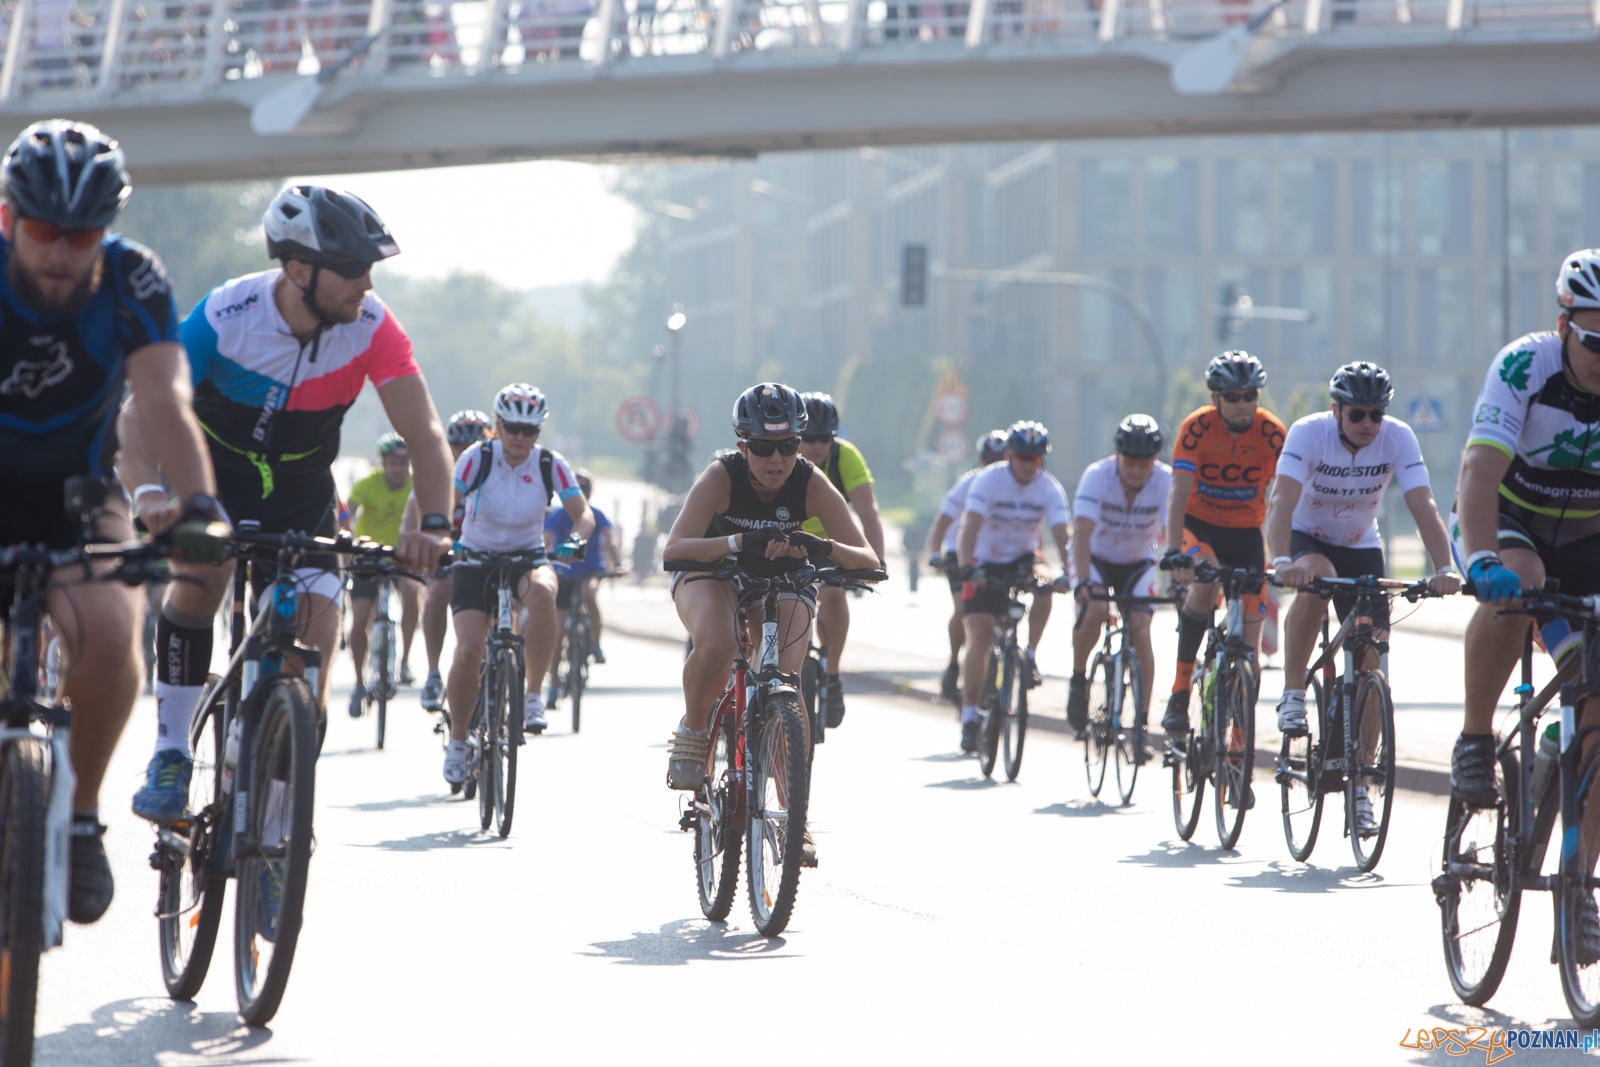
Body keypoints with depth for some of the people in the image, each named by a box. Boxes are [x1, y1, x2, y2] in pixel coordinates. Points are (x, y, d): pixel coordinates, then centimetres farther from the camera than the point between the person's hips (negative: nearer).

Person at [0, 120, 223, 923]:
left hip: (78, 495, 0)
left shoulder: (132, 281, -18)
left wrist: (198, 509, -44)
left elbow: (164, 401, -28)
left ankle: (80, 818, -8)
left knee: (108, 634, -28)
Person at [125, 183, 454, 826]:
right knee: (199, 575, -29)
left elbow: (423, 432, -25)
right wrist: (152, 491, -49)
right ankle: (170, 758, -18)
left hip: (303, 493, 2)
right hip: (217, 475, -2)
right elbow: (142, 412, -30)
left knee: (315, 646, -11)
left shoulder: (371, 326, -23)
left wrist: (434, 524, -42)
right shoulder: (227, 315, -28)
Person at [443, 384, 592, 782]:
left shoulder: (550, 465, -9)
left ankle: (534, 693, -22)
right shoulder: (478, 458, -13)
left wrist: (574, 540, -35)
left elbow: (583, 514, -13)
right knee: (469, 650, -18)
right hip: (476, 560, -1)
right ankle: (457, 740, 3)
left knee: (542, 592, -36)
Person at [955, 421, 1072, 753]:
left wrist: (1067, 572, -40)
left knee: (1044, 587, -32)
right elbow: (970, 527, -29)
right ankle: (969, 716, -8)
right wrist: (967, 569, -45)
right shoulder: (989, 480, -19)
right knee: (980, 635, -14)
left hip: (1022, 560, 2)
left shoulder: (1049, 488, -13)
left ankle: (1031, 656, -11)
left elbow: (1062, 533, -22)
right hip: (986, 564, -2)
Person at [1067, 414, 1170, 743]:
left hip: (1138, 564, 1)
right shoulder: (1097, 476, -28)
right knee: (1094, 610, -30)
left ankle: (1142, 722, -12)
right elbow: (1082, 531, -37)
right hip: (1096, 558, -1)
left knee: (1140, 631, -18)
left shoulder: (1165, 480, -24)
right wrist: (1083, 582, -50)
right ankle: (1078, 682, -5)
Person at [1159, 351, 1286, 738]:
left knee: (1248, 633, -4)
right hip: (1199, 523, -2)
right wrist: (1173, 550, -38)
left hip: (1246, 531, 2)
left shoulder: (1272, 433, -15)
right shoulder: (1198, 427, -20)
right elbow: (1179, 492, -26)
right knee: (1206, 582, -34)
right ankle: (1180, 690, -25)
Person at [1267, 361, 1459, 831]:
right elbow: (1282, 501, -37)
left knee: (1370, 659, -10)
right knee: (1314, 578, -38)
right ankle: (1292, 695, -21)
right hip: (1307, 539, -2)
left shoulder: (1397, 437, -20)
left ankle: (1359, 782, 0)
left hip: (1361, 549, 2)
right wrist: (1282, 561, -55)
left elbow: (1423, 506, -27)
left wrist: (1444, 568, -43)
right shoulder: (1308, 433, -25)